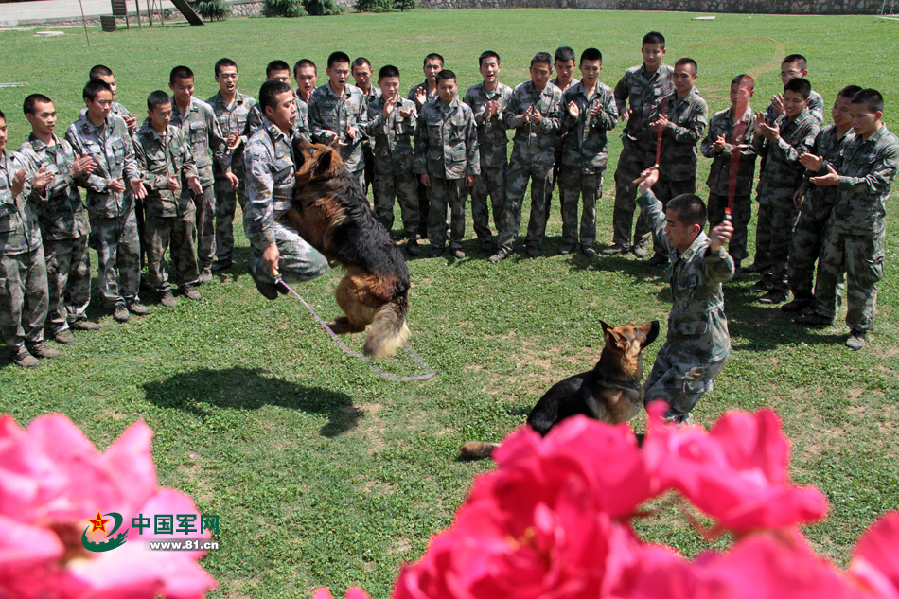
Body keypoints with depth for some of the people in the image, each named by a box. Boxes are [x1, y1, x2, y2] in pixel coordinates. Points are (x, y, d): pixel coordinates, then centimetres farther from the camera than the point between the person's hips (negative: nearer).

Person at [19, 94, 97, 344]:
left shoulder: (64, 145, 8)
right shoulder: (26, 153, -10)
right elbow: (39, 192, -19)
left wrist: (85, 169, -10)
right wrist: (71, 173, -24)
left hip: (78, 221, 6)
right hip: (53, 228, -6)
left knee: (81, 273, 14)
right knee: (56, 279, 3)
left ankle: (76, 315, 31)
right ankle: (57, 324, 19)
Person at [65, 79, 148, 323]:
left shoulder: (118, 123, 1)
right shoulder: (75, 133, -11)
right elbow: (78, 174, -9)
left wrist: (133, 178, -7)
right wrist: (105, 185, -20)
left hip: (125, 200, 4)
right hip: (100, 204, -4)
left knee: (131, 251, 11)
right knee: (106, 257, 5)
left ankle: (131, 296, 28)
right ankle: (115, 301, 21)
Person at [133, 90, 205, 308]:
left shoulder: (177, 133, 6)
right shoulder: (139, 140, -11)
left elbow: (189, 160, 16)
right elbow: (138, 174, -12)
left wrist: (191, 176, -4)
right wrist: (163, 182, -23)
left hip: (183, 202, 5)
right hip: (157, 205, -5)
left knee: (186, 245, 16)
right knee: (157, 250, 4)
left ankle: (187, 282, 34)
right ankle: (162, 289, 21)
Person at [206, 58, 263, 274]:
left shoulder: (249, 103, 3)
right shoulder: (209, 106, 2)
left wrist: (241, 139, -15)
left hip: (247, 163, -1)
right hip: (221, 166, 1)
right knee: (223, 213, 7)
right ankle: (224, 258, 18)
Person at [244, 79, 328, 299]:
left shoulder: (287, 135, 7)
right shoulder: (259, 147, -23)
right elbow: (261, 201, -24)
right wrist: (269, 244, -24)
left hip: (287, 217, 9)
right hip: (266, 223, -9)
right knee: (316, 264, -18)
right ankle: (261, 268, 3)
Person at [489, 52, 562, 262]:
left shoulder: (557, 94, 0)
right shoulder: (520, 90, 3)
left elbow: (560, 125, -5)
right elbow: (506, 118, 2)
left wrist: (542, 121, -23)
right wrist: (521, 119, -18)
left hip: (544, 156, 0)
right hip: (520, 155, 0)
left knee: (540, 203, 8)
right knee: (511, 201, -3)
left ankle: (533, 243, 24)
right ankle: (505, 245, 5)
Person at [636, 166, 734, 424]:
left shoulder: (704, 256, -30)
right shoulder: (676, 244, -3)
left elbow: (722, 271, -55)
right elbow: (657, 221, 19)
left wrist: (715, 248, -76)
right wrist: (646, 190, 29)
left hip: (703, 352, -9)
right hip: (678, 342, 9)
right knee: (651, 393, 21)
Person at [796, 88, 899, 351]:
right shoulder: (856, 141, 9)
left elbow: (876, 182, -23)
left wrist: (839, 180, -32)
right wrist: (820, 168, 6)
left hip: (866, 225, -7)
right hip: (839, 218, 7)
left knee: (862, 279, 2)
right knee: (827, 267, 17)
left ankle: (859, 329, 16)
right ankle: (823, 313, 34)